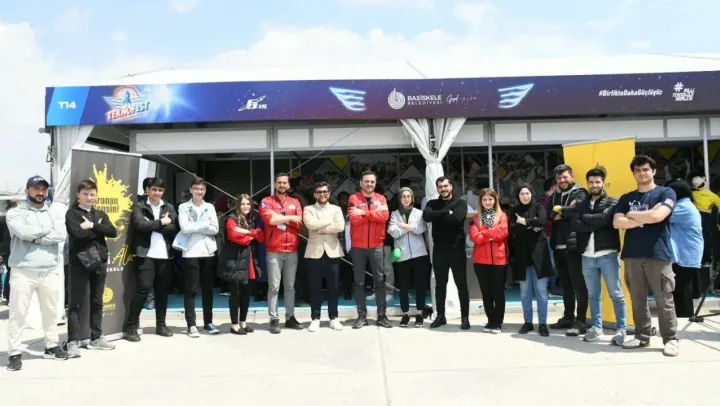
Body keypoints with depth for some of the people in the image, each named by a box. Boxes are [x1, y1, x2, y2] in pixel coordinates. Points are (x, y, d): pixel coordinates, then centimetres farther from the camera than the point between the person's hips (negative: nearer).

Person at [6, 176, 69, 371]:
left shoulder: (54, 213, 10)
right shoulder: (15, 213, 1)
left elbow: (61, 235, -7)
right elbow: (23, 232, -19)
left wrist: (35, 238, -13)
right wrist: (47, 230, -6)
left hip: (51, 271, 4)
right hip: (23, 271, -3)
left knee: (51, 311, 14)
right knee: (18, 314, 0)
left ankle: (51, 346, 26)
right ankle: (14, 353, 9)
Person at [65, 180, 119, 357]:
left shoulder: (101, 214, 14)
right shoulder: (72, 214, 0)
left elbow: (113, 232, -2)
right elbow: (78, 233, -18)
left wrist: (92, 226, -11)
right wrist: (98, 229, -5)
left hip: (99, 261, 5)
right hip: (79, 262, -5)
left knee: (97, 302, 11)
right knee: (76, 303, -1)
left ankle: (96, 338, 21)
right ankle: (73, 341, 3)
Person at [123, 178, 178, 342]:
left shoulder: (169, 208, 13)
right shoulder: (139, 206, 4)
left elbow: (173, 229, -1)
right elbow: (140, 225, -14)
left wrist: (152, 225, -9)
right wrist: (161, 222, -8)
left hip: (164, 255, 4)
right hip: (145, 254, -4)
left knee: (162, 290, 8)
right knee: (143, 289, -9)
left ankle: (161, 325, 20)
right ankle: (131, 327, 1)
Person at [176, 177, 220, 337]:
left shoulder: (210, 207, 12)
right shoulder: (183, 207, 3)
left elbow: (215, 229, 1)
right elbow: (185, 228, -12)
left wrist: (195, 227, -8)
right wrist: (205, 225, -6)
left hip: (208, 251, 3)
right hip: (191, 252, -3)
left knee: (208, 289, 8)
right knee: (191, 290, -1)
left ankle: (208, 322, 17)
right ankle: (191, 325, 3)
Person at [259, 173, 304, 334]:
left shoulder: (295, 202, 12)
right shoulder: (267, 201, 2)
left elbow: (299, 223, -2)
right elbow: (270, 219, -17)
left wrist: (279, 218, -9)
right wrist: (290, 218, -7)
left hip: (292, 251, 4)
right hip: (274, 251, -3)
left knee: (290, 285, 10)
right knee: (274, 286, -3)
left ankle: (290, 317, 18)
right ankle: (274, 319, 2)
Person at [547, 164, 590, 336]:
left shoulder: (580, 193, -2)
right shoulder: (554, 196, 17)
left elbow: (577, 210, -22)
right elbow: (548, 214, 2)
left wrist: (559, 210, -6)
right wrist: (565, 210, -13)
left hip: (573, 246, -7)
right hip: (558, 247, 7)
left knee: (578, 285, -3)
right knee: (565, 285, 15)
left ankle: (580, 322, 1)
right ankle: (568, 317, 25)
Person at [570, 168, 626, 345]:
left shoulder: (612, 203, 4)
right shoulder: (581, 205, 14)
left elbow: (603, 219, -16)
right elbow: (575, 225, -2)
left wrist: (586, 218, -3)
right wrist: (595, 223, -11)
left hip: (607, 254, -4)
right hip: (587, 256, 4)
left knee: (616, 294, 0)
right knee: (593, 295, 10)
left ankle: (621, 329, 8)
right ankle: (596, 328, 18)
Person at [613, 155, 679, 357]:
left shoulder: (666, 193, 3)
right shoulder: (626, 198, 14)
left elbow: (658, 216, -14)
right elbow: (617, 223, 1)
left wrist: (631, 215, 0)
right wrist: (645, 217, -8)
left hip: (658, 254, -4)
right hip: (632, 255, 4)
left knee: (664, 300, 0)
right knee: (638, 300, 8)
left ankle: (671, 339, 9)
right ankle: (642, 336, 18)